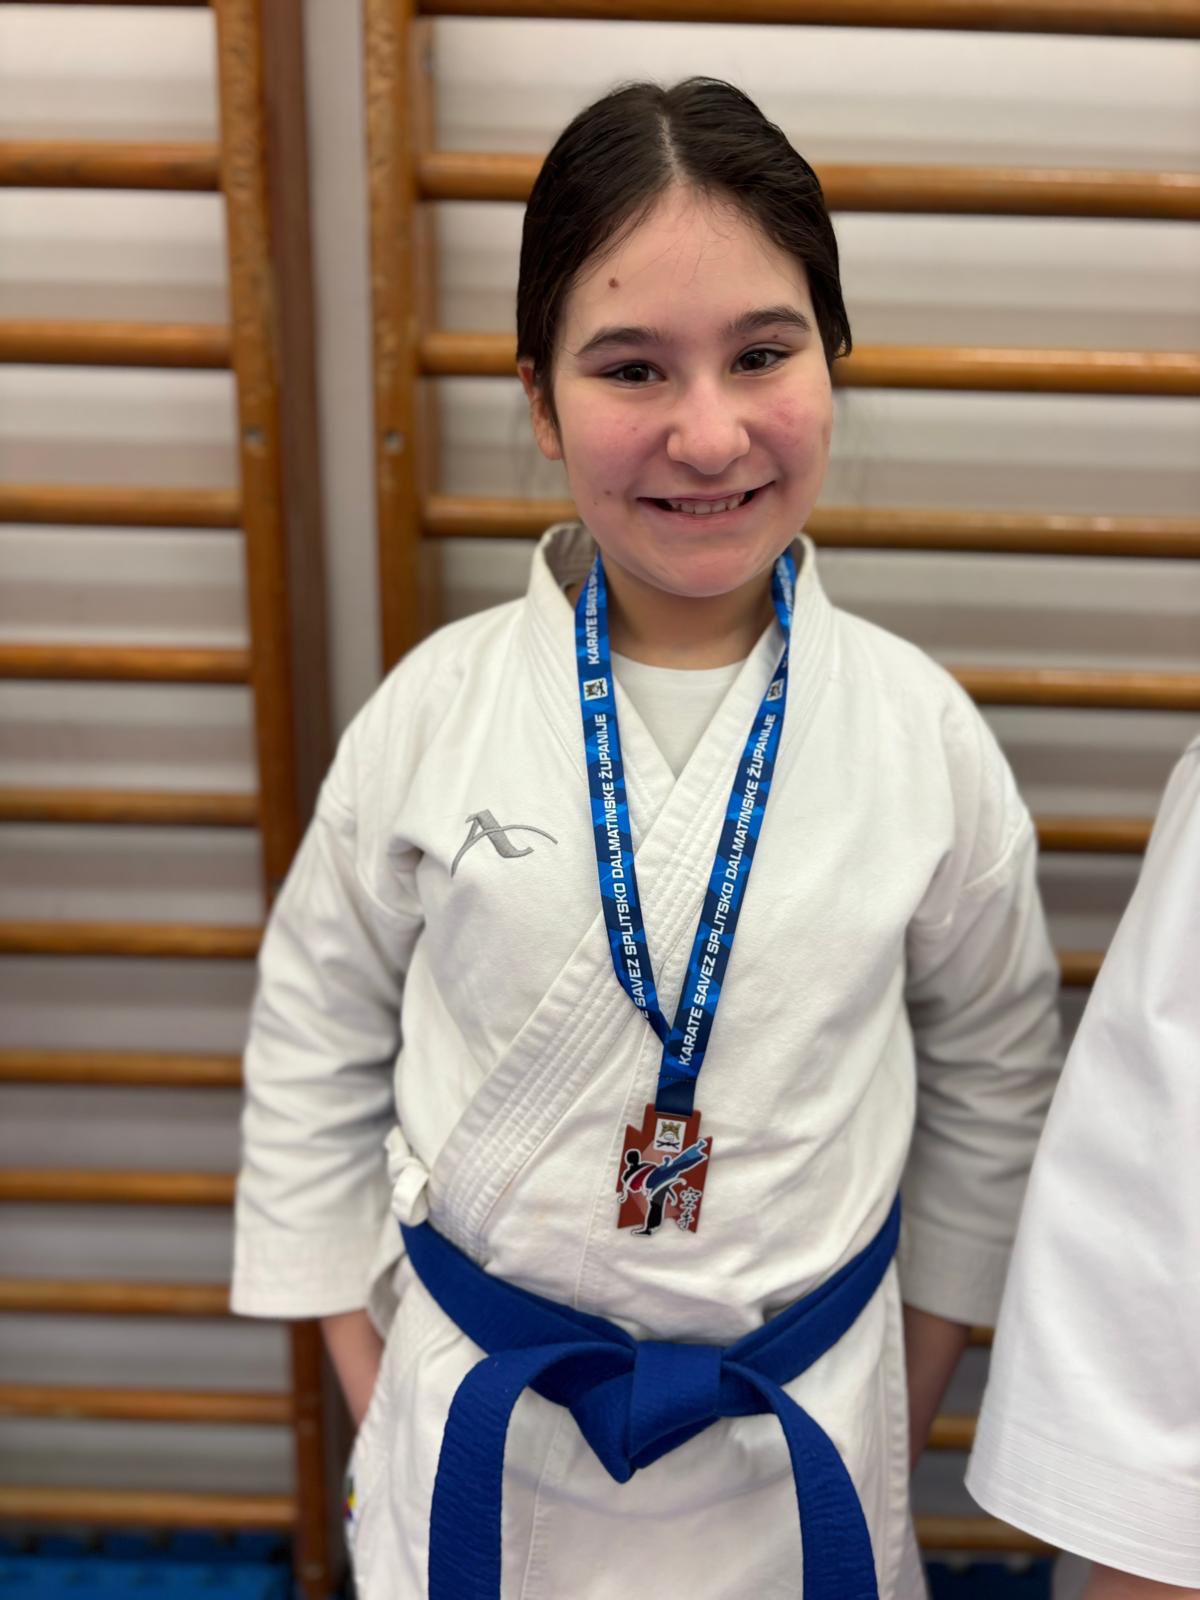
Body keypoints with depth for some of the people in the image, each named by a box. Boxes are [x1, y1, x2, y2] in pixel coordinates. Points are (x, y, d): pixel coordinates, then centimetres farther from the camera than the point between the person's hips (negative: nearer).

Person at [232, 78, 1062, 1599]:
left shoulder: (923, 733, -11)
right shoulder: (435, 711, -13)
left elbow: (993, 1078, 2)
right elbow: (311, 1063, -2)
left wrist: (908, 1394, 8)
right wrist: (376, 1398, 2)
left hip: (803, 1441, 1)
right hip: (478, 1429, 0)